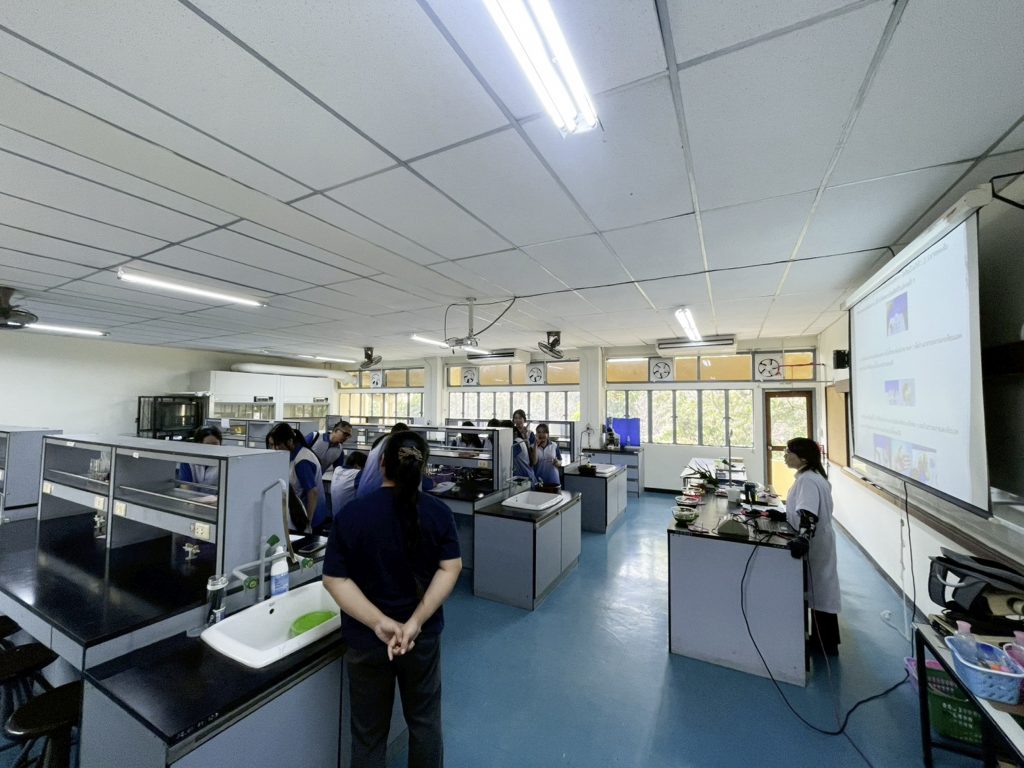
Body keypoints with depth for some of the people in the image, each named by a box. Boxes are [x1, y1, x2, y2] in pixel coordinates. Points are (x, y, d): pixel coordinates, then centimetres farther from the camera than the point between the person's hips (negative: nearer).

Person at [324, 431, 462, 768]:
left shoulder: (351, 514, -17)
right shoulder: (439, 512, -14)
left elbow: (335, 579, -16)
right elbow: (450, 568, -15)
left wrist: (379, 622, -18)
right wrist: (416, 621, -15)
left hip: (366, 639, 0)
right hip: (424, 636, 1)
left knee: (369, 733, 23)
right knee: (425, 721, 24)